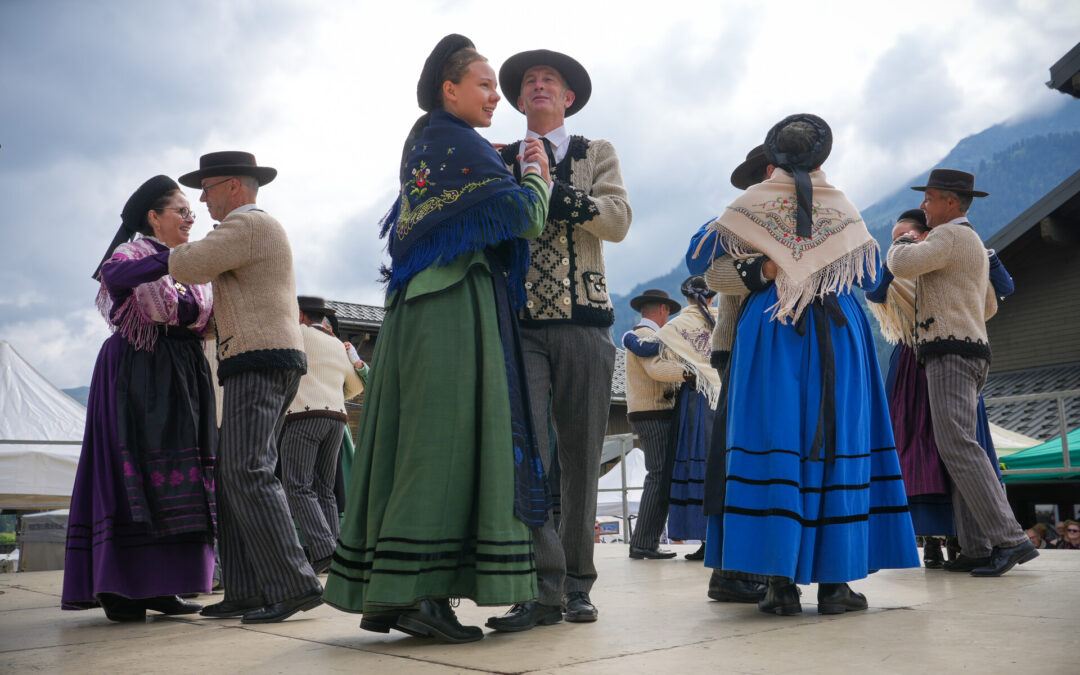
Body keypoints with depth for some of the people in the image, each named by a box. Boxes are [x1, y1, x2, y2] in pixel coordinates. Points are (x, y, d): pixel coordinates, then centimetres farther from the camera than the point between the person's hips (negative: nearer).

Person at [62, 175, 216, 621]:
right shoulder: (132, 252, 1)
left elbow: (203, 317, 10)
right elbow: (116, 275, -23)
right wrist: (173, 258, -30)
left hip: (180, 378, 7)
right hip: (137, 373, -7)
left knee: (177, 475, 1)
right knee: (132, 469, -11)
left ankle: (159, 586, 4)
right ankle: (119, 590, -8)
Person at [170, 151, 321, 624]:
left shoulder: (247, 225, -7)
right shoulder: (264, 230, 27)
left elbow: (187, 266, -16)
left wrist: (176, 252, 6)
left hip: (259, 360, -11)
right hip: (272, 360, 11)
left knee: (247, 471, -17)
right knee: (234, 474, 7)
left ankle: (293, 585, -20)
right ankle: (246, 592, 5)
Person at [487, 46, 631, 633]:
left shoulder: (597, 154, 16)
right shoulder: (499, 159, 17)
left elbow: (618, 220, -1)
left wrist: (552, 190, -15)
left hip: (583, 320, 0)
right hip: (519, 321, 0)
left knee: (580, 457, 2)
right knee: (525, 449, -14)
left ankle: (577, 583, 12)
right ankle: (544, 583, -10)